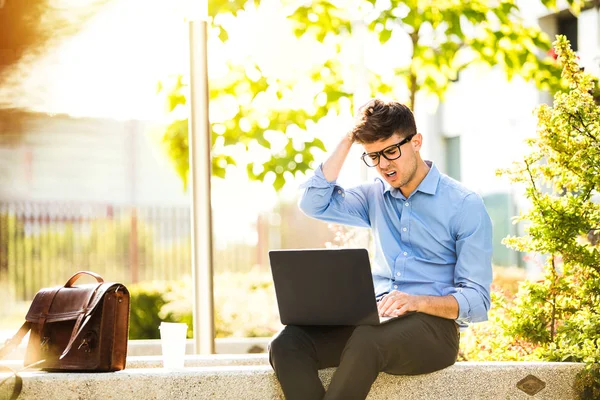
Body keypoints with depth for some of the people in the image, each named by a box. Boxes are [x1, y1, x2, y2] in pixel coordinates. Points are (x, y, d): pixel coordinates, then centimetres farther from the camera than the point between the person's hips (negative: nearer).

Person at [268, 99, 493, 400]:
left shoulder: (466, 205, 0)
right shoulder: (375, 197, 19)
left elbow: (476, 302, -5)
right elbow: (314, 203, 4)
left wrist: (417, 302, -23)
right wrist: (348, 139, 5)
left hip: (433, 324, -5)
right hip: (373, 319, 5)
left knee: (366, 341, -40)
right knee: (287, 343, -24)